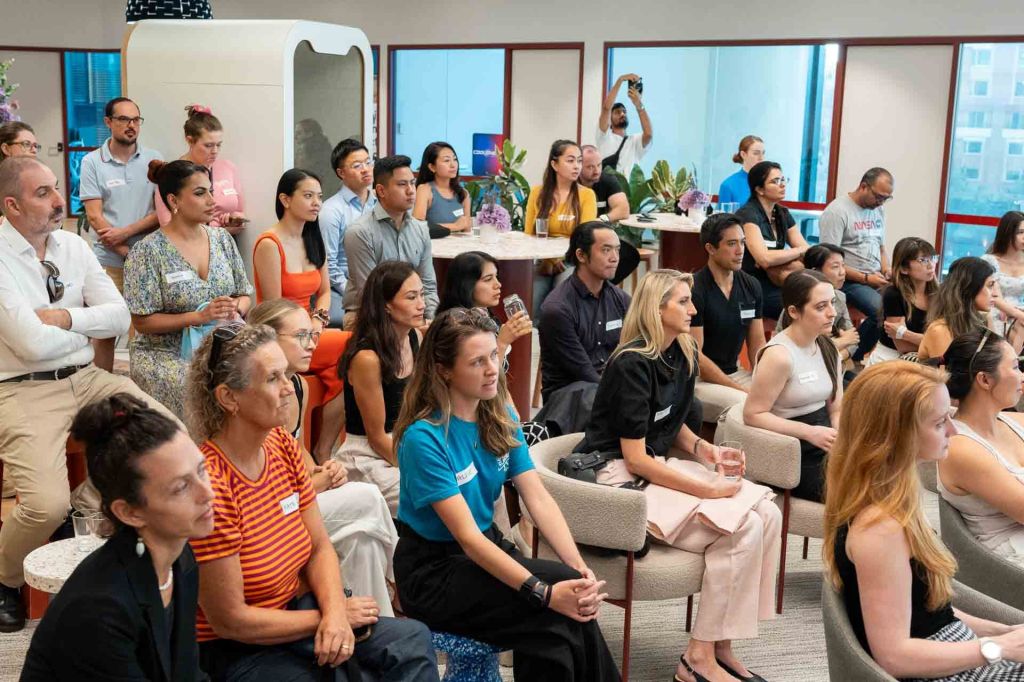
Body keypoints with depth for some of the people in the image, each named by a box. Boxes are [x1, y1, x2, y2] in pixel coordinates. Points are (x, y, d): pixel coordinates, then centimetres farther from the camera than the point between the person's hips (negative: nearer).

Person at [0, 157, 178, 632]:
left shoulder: (74, 246, 8)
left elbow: (120, 316, 4)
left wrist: (66, 317, -12)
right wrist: (89, 329, -2)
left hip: (87, 378, 6)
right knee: (48, 504, -24)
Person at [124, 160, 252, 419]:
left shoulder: (222, 239, 9)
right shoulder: (148, 252, -6)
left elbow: (244, 295, 14)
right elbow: (143, 321, -8)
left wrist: (234, 310, -9)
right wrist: (200, 316, -18)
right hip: (164, 355, -4)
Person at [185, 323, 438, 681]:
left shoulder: (283, 446, -2)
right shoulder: (210, 486, -27)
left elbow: (320, 548, 4)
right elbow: (230, 621, -20)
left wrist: (334, 612, -15)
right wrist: (330, 614, -11)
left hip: (296, 613, 7)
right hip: (238, 649, -7)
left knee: (413, 640, -3)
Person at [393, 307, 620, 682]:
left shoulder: (501, 417, 0)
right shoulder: (424, 437, -21)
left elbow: (538, 499, -6)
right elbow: (467, 536, -25)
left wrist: (580, 568, -21)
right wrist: (545, 592, -32)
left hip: (487, 546, 6)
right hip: (433, 572, -6)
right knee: (559, 615, -23)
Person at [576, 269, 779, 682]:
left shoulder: (684, 355, 8)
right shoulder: (633, 364, -18)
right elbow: (635, 460, -20)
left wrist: (704, 449, 1)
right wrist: (709, 490, -19)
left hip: (656, 466, 9)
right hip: (617, 478, -9)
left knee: (767, 514, -9)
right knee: (741, 528, -21)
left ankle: (721, 646, -2)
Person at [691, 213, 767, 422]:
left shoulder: (751, 286, 6)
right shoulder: (694, 290, -14)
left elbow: (757, 346, 10)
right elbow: (694, 356, -15)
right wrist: (741, 389, -17)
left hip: (735, 372, 7)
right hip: (698, 380, -6)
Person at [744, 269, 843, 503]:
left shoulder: (828, 348, 8)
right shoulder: (779, 355, -17)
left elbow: (837, 408, 10)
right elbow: (752, 415, -17)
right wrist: (810, 433, -21)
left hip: (825, 446, 8)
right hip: (795, 457, -7)